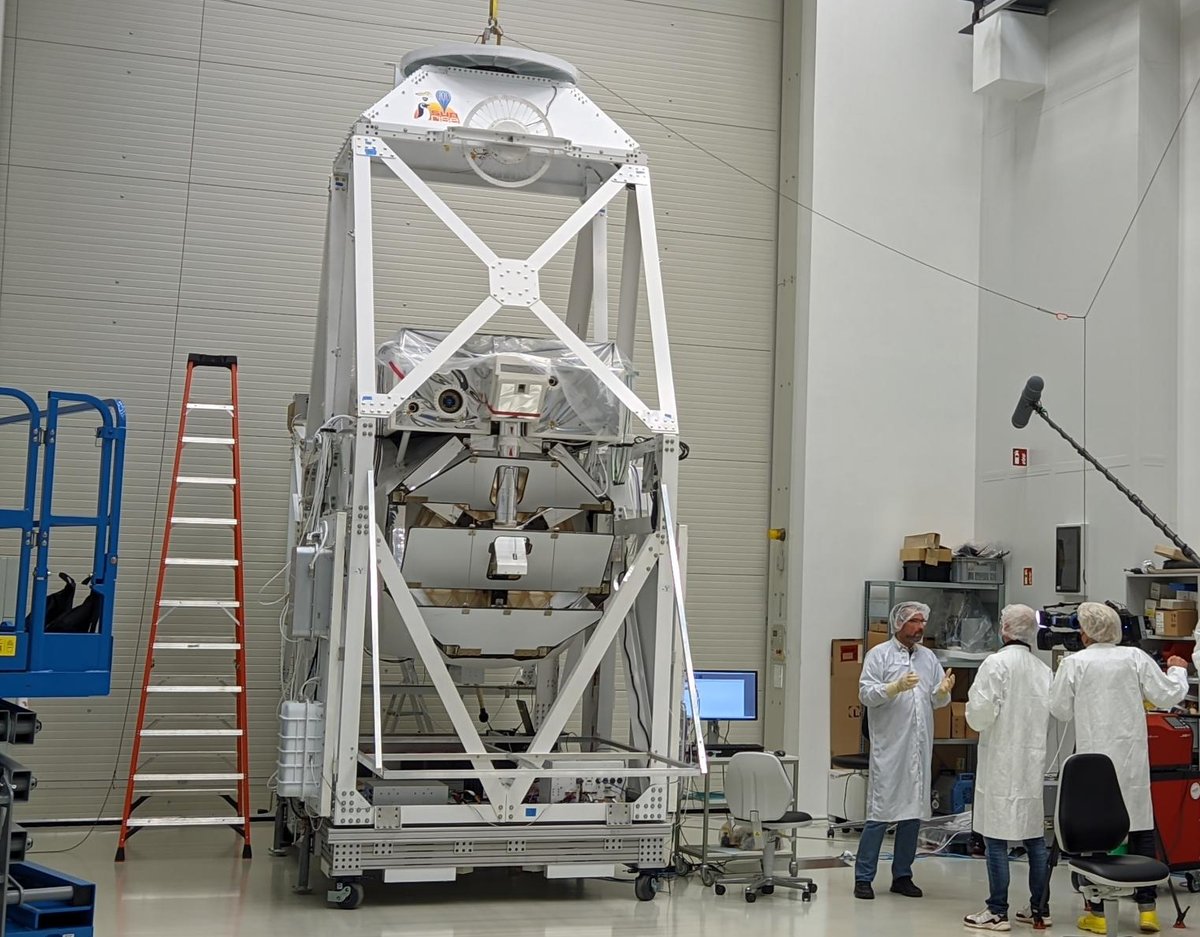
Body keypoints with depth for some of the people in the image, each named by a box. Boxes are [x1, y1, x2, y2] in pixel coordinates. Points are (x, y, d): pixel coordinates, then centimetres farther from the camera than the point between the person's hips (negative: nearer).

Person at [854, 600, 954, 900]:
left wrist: (943, 691, -10)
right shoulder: (879, 655, 0)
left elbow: (937, 701, 12)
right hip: (890, 746, -5)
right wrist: (897, 687, -22)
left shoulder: (928, 657, 14)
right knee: (881, 811, -5)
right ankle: (863, 877, 2)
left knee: (914, 811, 9)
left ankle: (902, 875, 19)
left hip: (920, 747, 6)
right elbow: (866, 693, -9)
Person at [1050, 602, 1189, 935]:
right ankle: (1147, 907, 10)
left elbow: (1060, 710, 0)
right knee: (1141, 829, 9)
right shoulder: (1136, 658, -1)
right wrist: (1177, 670, 22)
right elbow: (1168, 695, 3)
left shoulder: (1074, 663, -6)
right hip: (1132, 760, 2)